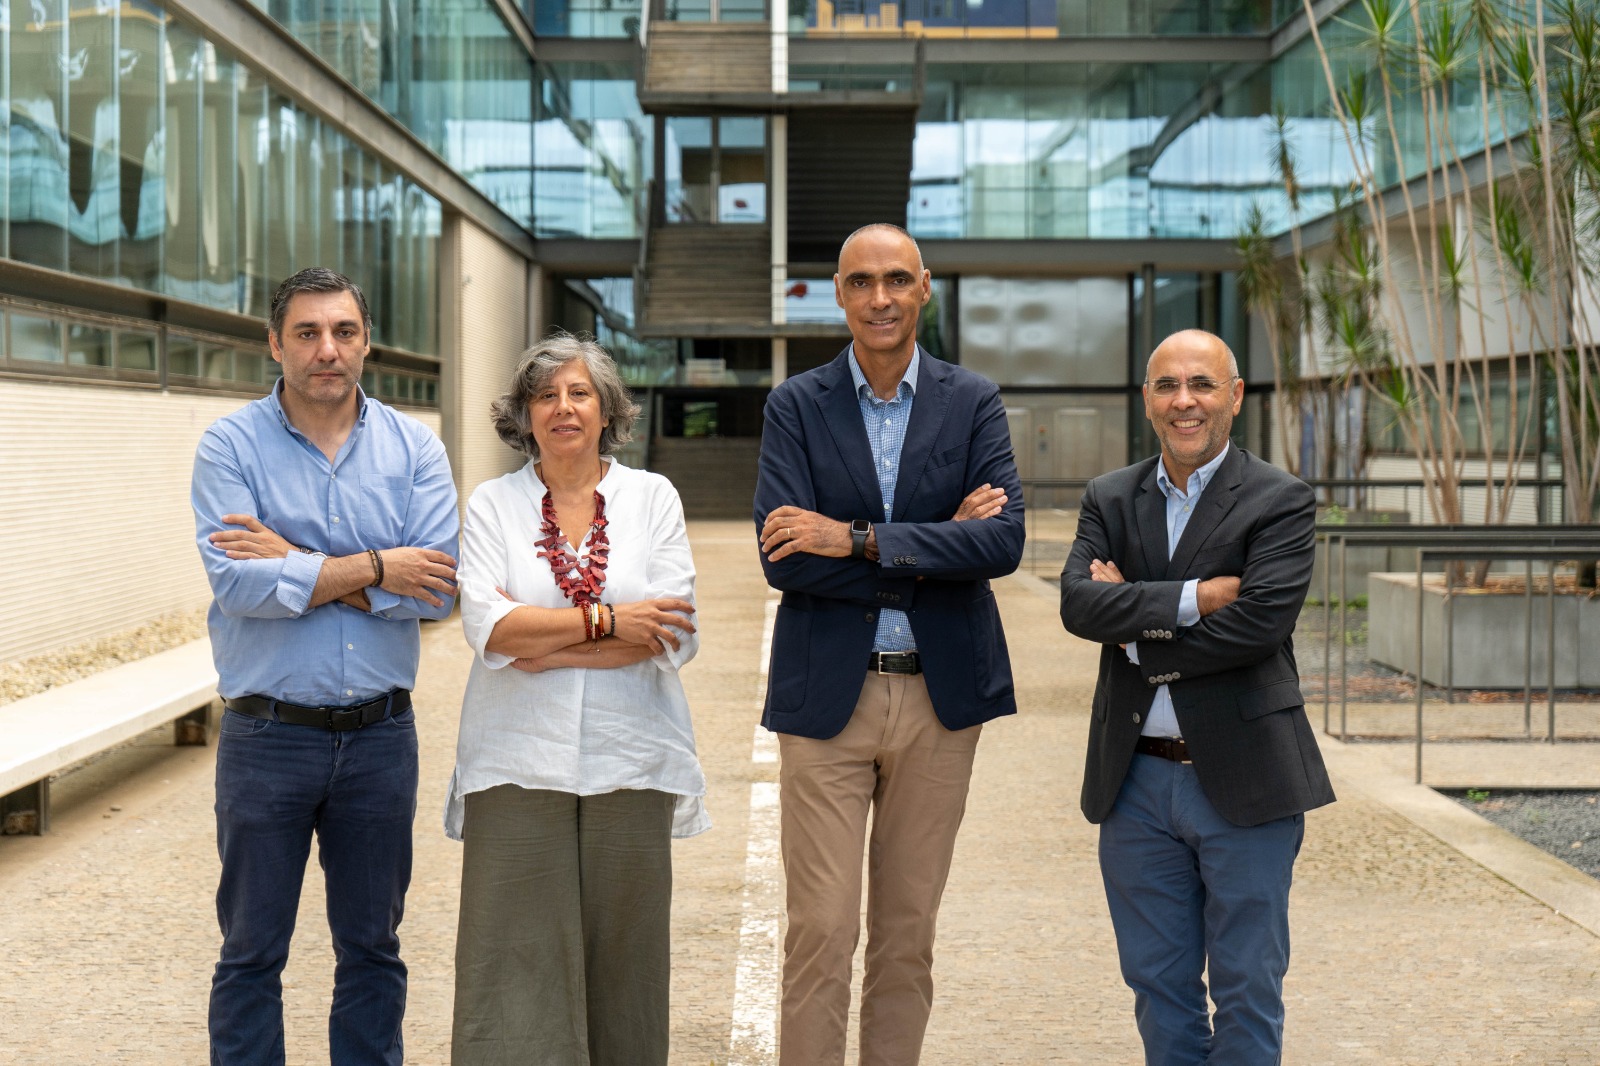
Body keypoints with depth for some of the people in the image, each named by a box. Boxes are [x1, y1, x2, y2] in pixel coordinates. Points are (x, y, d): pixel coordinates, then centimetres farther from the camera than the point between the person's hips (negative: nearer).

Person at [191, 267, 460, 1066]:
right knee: (251, 954, 7)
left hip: (381, 735, 2)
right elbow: (237, 583, -18)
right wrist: (373, 567, -14)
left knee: (373, 949, 13)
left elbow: (438, 587, -11)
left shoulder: (413, 448, 2)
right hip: (268, 736, -2)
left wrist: (297, 566, -14)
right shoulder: (231, 446, -4)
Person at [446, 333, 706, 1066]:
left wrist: (546, 642, -9)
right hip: (520, 763, -1)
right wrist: (607, 622, -12)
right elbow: (488, 626, -8)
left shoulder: (652, 497, 6)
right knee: (515, 956, -3)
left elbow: (672, 636, -5)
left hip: (629, 760, 1)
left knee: (623, 954, 5)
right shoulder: (493, 504, 6)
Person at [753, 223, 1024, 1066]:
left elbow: (1005, 542, -10)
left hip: (940, 694, 2)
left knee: (908, 933, 10)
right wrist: (937, 546, -13)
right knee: (821, 933, -2)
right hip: (827, 694, -1)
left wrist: (859, 539, -16)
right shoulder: (797, 406, 1)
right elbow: (784, 559, -10)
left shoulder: (973, 403, 4)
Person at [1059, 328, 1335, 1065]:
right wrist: (1191, 599, -18)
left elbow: (1257, 625, -18)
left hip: (1243, 782, -4)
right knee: (1159, 989, 13)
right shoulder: (1109, 499, 8)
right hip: (1137, 781, 4)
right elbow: (1078, 603, -8)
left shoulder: (1280, 502, -5)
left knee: (1247, 990, 5)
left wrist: (1135, 629, -10)